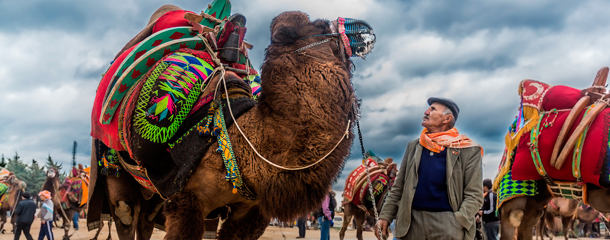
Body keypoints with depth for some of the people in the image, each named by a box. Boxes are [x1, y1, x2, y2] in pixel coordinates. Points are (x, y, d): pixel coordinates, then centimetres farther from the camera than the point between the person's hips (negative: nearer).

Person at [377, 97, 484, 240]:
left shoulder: (468, 150, 0)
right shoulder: (413, 147, 14)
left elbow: (474, 195, -4)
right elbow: (398, 188, 14)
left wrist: (458, 222, -17)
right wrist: (385, 216, 4)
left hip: (446, 224, -4)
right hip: (412, 224, 4)